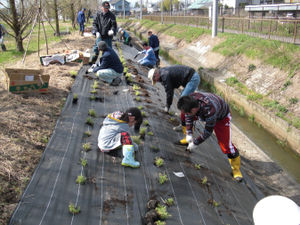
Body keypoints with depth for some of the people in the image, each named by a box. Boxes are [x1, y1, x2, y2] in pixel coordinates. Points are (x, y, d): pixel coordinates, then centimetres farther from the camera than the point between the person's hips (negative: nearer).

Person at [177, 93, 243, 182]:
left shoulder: (210, 112, -49)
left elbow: (208, 132, -30)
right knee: (184, 116, 4)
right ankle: (187, 140, 21)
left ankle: (236, 168, 10)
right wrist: (189, 133, -12)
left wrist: (195, 143, -20)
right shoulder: (191, 98, -33)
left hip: (221, 117, -6)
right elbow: (188, 116, -11)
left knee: (226, 144, -14)